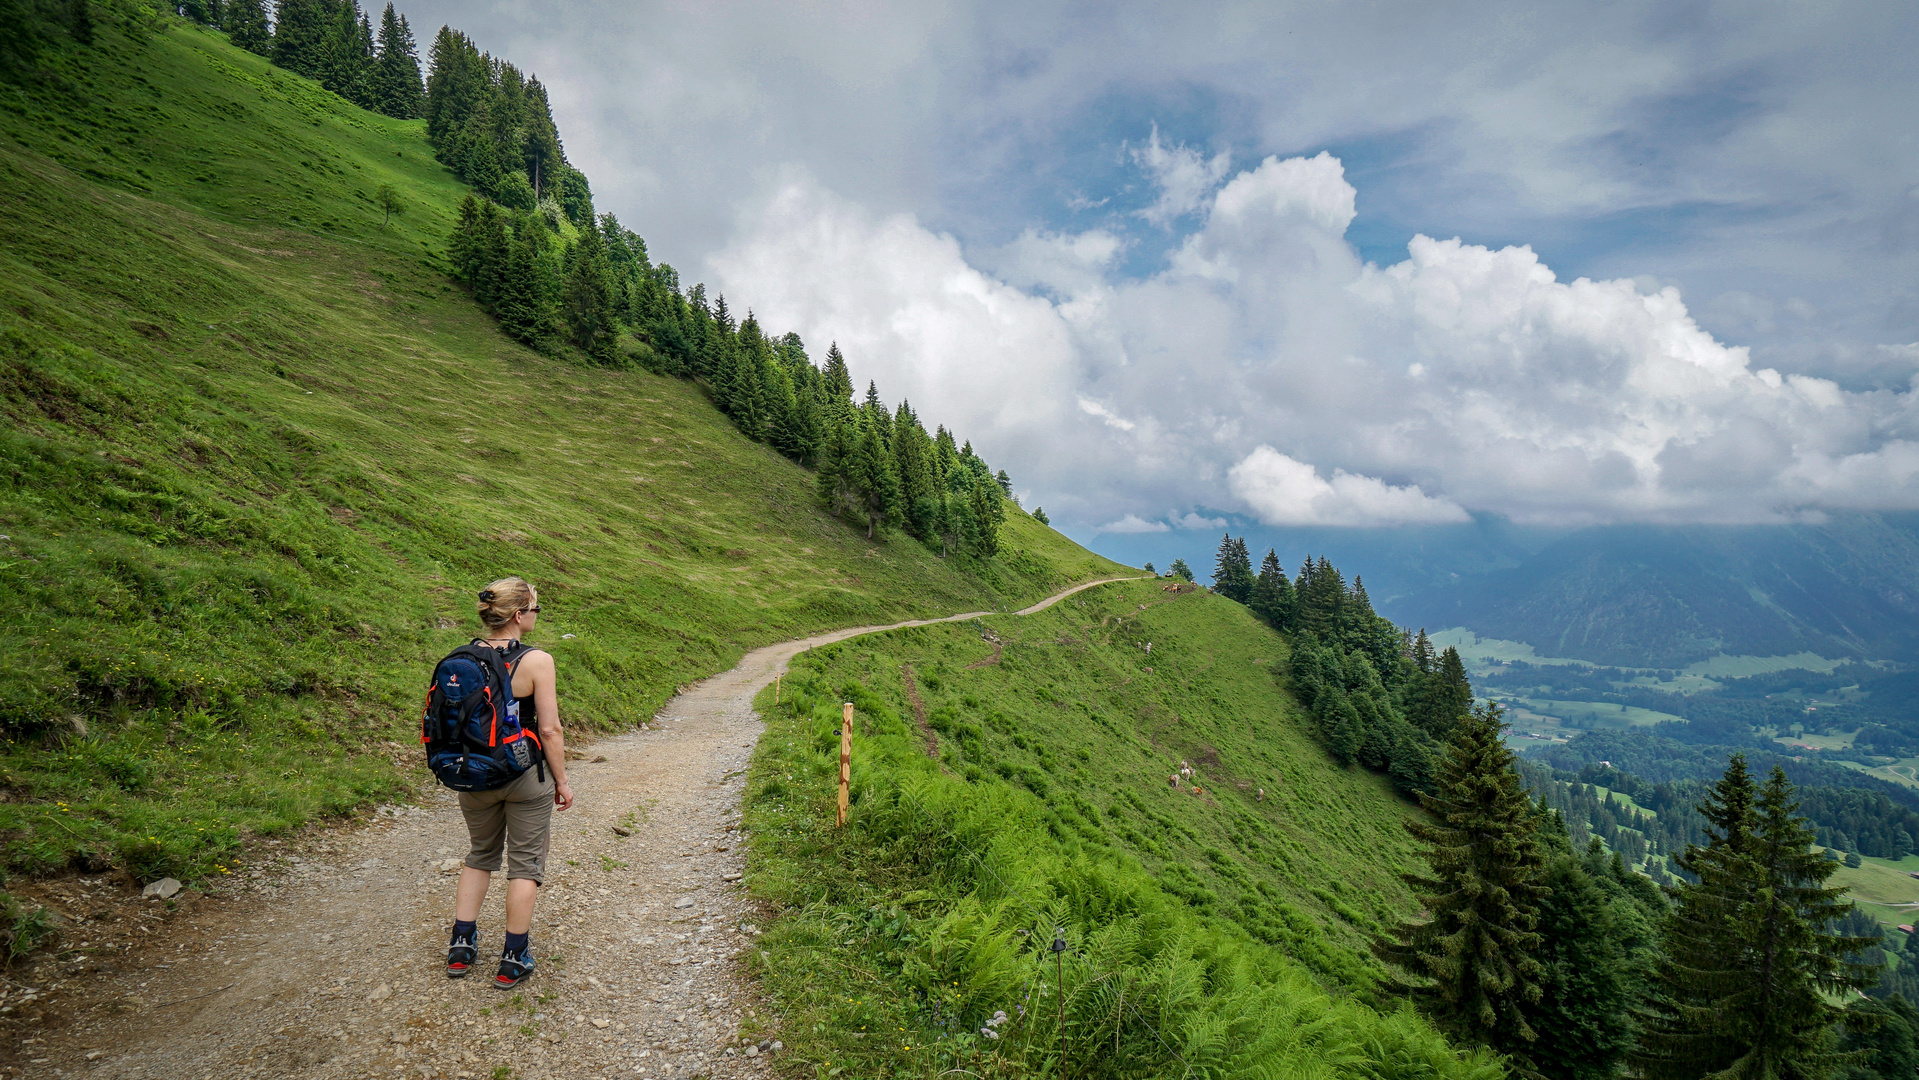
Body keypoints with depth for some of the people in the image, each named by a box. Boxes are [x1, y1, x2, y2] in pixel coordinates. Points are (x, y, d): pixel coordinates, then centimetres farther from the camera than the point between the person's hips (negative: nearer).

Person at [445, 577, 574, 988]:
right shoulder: (537, 661, -18)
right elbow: (549, 730, -16)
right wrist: (561, 781, -4)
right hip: (526, 776, -5)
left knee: (480, 855, 25)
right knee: (524, 862, 10)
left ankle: (461, 946, 27)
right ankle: (514, 961, 17)